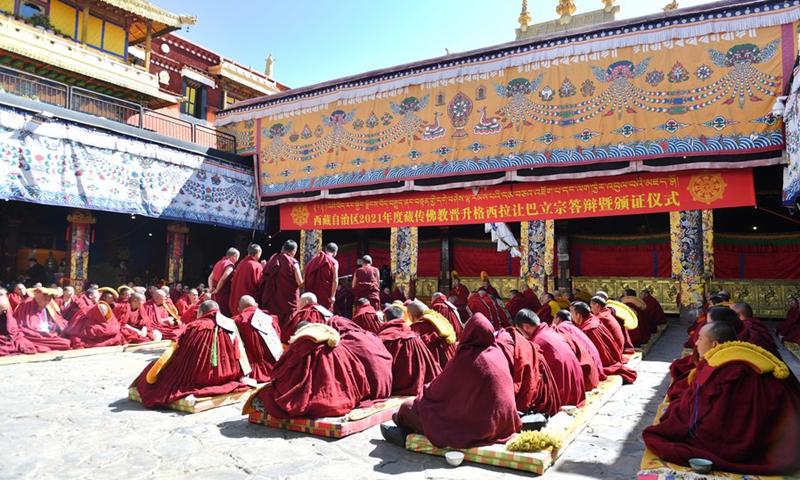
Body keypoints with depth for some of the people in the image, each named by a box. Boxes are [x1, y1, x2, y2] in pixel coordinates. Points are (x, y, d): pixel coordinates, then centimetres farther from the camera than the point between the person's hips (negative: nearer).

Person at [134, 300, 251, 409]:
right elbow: (238, 355, 8)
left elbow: (176, 350, -2)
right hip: (226, 377, 5)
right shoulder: (230, 325, 1)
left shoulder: (195, 327, -9)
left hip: (199, 378, -4)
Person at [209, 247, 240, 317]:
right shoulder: (230, 265, -11)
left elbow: (210, 277, 15)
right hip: (224, 295, -8)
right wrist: (217, 290, -12)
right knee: (226, 315, -5)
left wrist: (211, 288, 2)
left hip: (215, 295, 9)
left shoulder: (219, 263, 15)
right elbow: (223, 279, -23)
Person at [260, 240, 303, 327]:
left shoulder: (273, 259, 4)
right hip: (288, 300, -4)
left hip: (272, 300, 4)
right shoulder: (293, 262, -9)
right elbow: (300, 282, -12)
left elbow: (265, 277, 3)